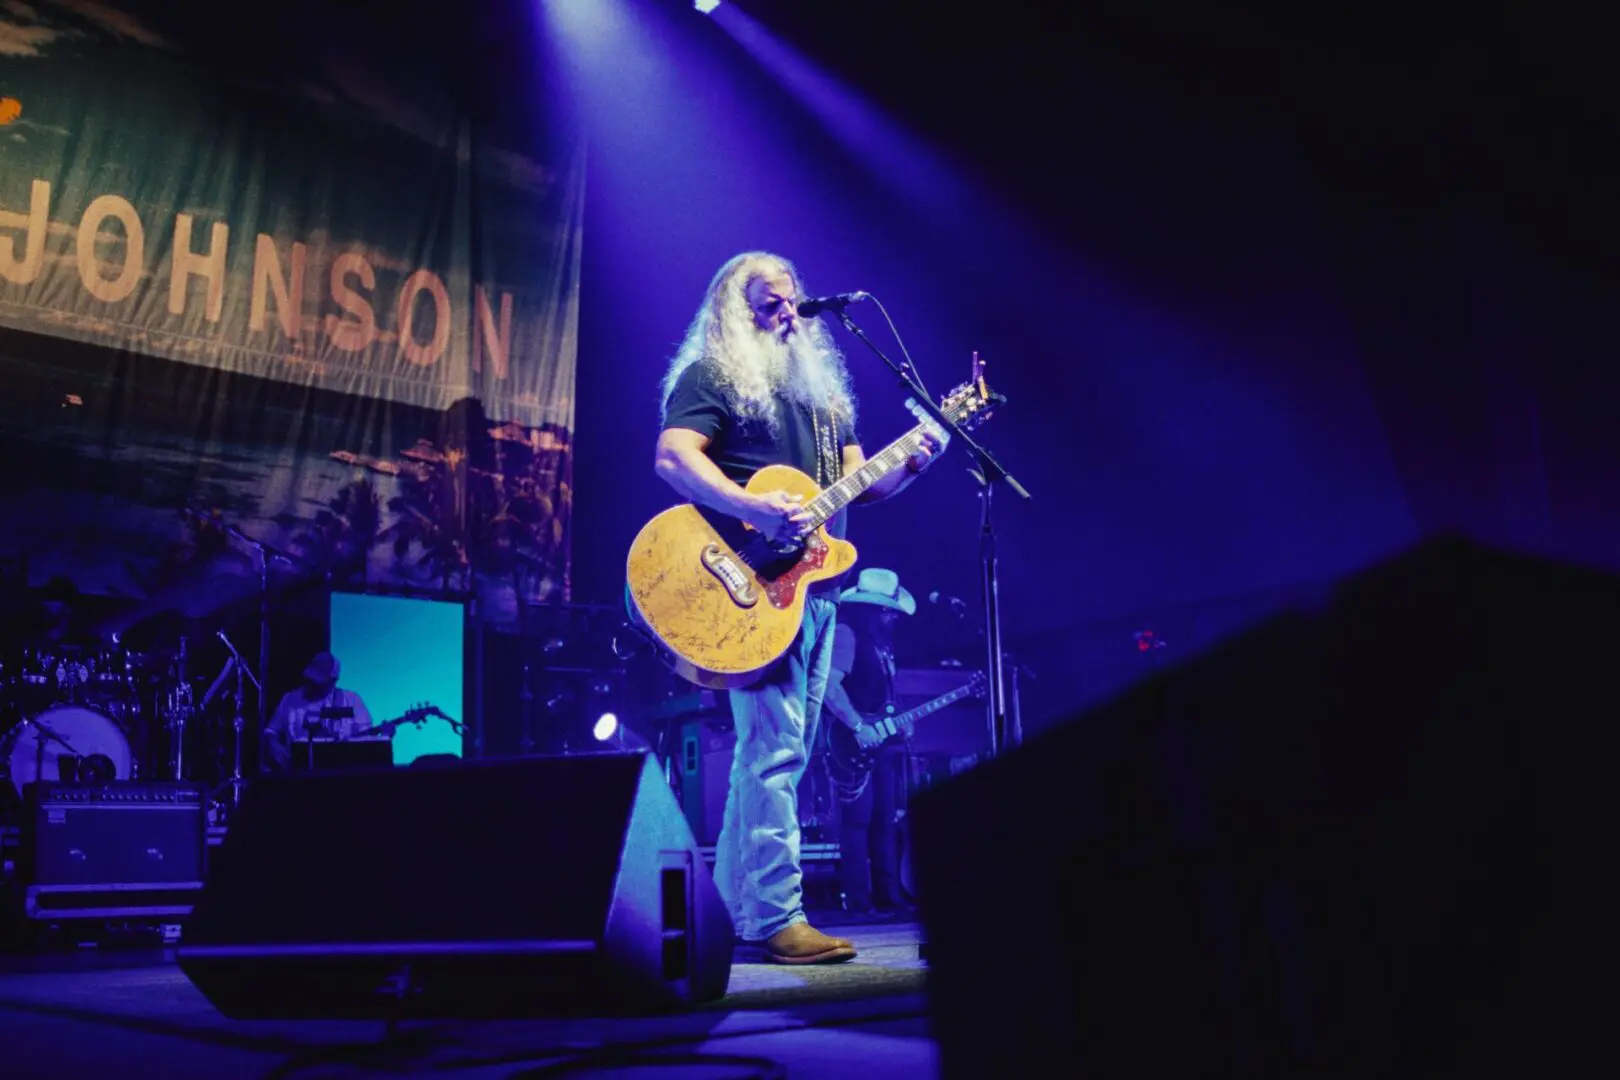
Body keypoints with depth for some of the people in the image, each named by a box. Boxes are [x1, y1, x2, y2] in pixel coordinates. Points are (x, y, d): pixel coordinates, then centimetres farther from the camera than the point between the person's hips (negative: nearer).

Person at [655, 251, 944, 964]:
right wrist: (754, 508, -27)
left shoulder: (819, 385, 24)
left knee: (782, 749, 10)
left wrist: (909, 466, 1)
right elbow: (672, 456, -16)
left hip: (816, 583, 8)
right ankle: (775, 918, -8)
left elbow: (857, 480, 22)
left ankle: (734, 904, 19)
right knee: (775, 746, -13)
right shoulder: (710, 377, 0)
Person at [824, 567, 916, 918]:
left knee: (887, 820, 9)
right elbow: (829, 685, -21)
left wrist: (899, 721, 7)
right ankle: (858, 900, -4)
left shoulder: (880, 640, 19)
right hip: (857, 743, -9)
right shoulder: (845, 633, -10)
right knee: (858, 820, -7)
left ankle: (889, 895, 15)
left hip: (883, 741, 9)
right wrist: (858, 727, -24)